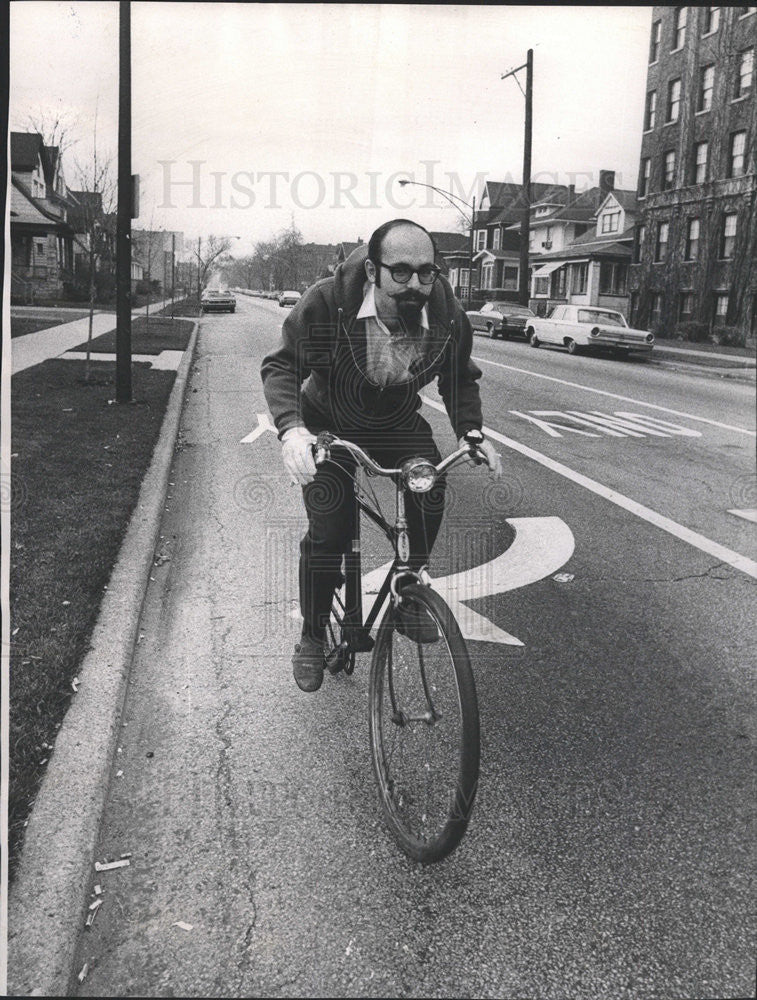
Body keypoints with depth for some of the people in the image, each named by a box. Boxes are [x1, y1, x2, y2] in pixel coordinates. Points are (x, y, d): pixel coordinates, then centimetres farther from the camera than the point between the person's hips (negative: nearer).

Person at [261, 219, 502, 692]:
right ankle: (313, 636, 9)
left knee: (431, 488, -23)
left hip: (399, 426, 3)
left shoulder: (449, 316, -20)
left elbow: (460, 378, -1)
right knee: (328, 529, -12)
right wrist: (291, 427, -39)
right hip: (329, 425, -2)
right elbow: (282, 366, -22)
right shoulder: (327, 303, -29)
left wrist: (473, 432, -16)